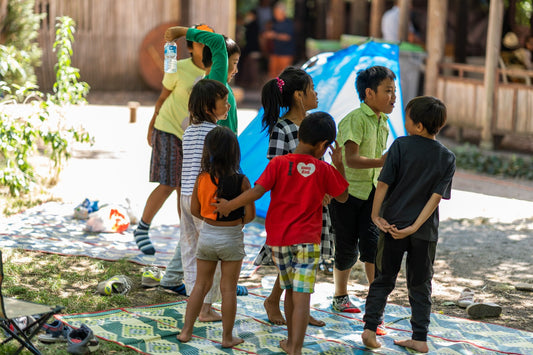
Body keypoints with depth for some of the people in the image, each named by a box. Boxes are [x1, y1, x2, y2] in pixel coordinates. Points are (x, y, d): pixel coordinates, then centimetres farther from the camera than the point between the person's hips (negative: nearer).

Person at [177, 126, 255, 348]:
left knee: (201, 284, 16)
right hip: (231, 238, -3)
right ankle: (227, 337, 14)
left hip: (207, 235, 3)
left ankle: (186, 331, 19)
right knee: (228, 289, 7)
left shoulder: (202, 179, -7)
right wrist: (238, 222, 7)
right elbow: (250, 214, -13)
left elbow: (195, 210, 1)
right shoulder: (240, 181, -15)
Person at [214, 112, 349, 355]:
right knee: (301, 296, -5)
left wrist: (230, 205, -5)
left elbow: (257, 191, -15)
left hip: (279, 239, 2)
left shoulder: (278, 164, -6)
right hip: (307, 240, -2)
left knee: (290, 291, 19)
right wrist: (339, 166, 16)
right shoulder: (323, 169, -3)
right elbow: (342, 196, 10)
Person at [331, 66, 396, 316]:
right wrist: (381, 162, -41)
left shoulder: (383, 121, 9)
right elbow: (351, 159, -28)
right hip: (346, 190, -6)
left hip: (371, 191, 6)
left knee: (372, 243, -9)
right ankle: (340, 296, 26)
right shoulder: (355, 119, -17)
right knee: (346, 248, 5)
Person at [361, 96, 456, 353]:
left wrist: (376, 215, -2)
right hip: (426, 232, 1)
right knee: (420, 285, 12)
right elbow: (436, 197, -9)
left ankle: (370, 327, 4)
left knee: (384, 279, 12)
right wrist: (414, 227, -13)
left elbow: (383, 183, -10)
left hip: (392, 224, -1)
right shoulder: (447, 158, -1)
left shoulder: (400, 146, -7)